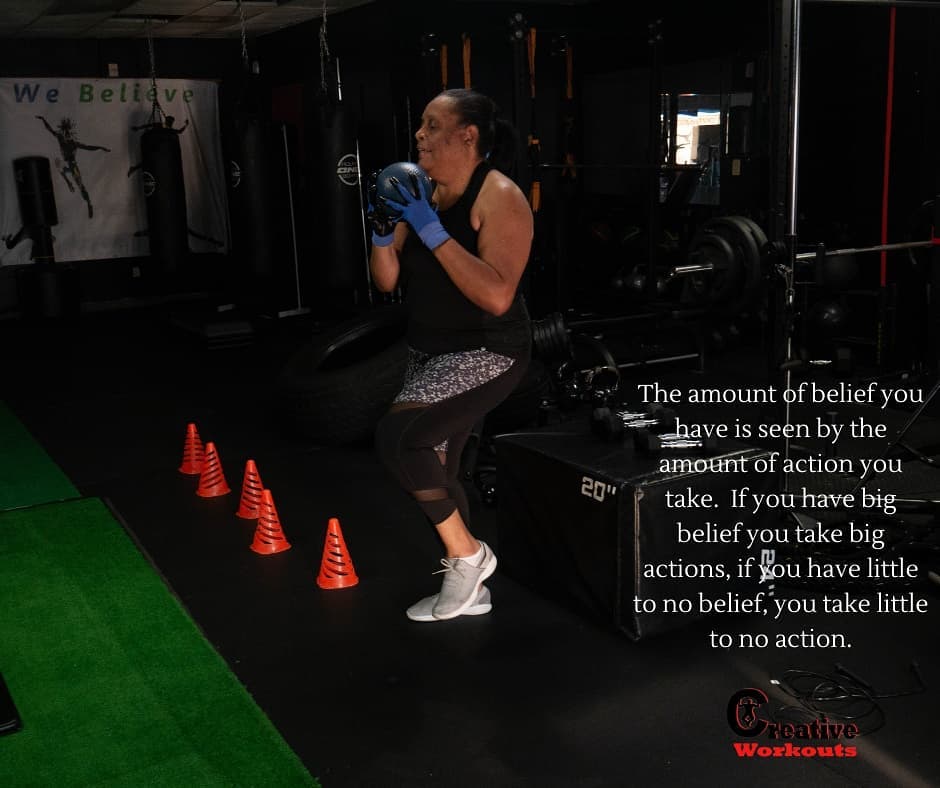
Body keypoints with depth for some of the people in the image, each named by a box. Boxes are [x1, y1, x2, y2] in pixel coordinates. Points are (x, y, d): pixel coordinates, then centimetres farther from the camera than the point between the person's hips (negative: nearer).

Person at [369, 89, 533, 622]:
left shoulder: (500, 197, -17)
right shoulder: (426, 195, 7)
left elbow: (497, 296, -29)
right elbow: (388, 281, 8)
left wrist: (433, 233, -28)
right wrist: (384, 233, -11)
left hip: (487, 353, -9)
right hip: (431, 351, 9)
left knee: (397, 437, -24)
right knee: (435, 470, 14)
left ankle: (468, 552, -3)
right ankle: (465, 588, 31)